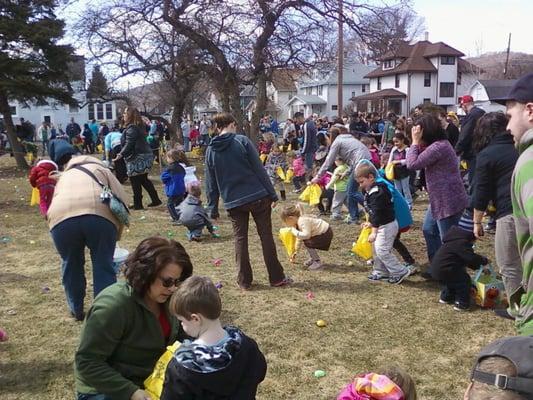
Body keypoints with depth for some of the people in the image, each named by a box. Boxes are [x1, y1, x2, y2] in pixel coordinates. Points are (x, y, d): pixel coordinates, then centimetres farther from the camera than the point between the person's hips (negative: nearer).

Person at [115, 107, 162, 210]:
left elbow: (129, 144, -23)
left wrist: (121, 154, -27)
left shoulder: (131, 128, -16)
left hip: (137, 158, -10)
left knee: (135, 181, -2)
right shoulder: (139, 126, 15)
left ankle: (138, 204, 4)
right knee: (144, 180, 17)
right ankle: (155, 200, 19)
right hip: (145, 155, 10)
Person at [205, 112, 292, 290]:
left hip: (233, 202, 3)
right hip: (258, 197, -2)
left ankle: (244, 281, 14)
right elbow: (259, 169, -7)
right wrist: (272, 194, -3)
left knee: (240, 239, 12)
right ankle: (276, 277, 13)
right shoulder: (242, 141, -5)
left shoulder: (210, 150, 5)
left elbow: (211, 183, 8)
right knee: (266, 236, 6)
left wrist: (213, 207, 14)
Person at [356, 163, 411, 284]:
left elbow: (377, 213, -27)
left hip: (387, 226, -11)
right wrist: (371, 223, 14)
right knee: (376, 249, 16)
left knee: (382, 250, -10)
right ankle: (381, 272, 28)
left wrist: (374, 232, -27)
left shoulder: (377, 193, -24)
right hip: (382, 225, 11)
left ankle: (400, 272, 1)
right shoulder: (371, 191, 9)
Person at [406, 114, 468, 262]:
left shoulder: (438, 147, -23)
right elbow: (420, 161, 14)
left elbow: (413, 164, -21)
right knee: (428, 229, 22)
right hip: (440, 199, 11)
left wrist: (415, 142, -12)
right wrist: (418, 144, 1)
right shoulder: (440, 144, 12)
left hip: (449, 202, -11)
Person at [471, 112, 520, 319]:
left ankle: (517, 310, 16)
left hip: (511, 213, -6)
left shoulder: (487, 154, -3)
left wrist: (477, 222, 7)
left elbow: (481, 193, -2)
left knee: (509, 264, 7)